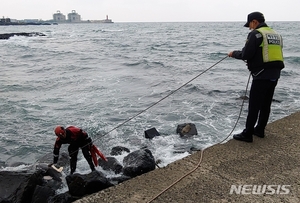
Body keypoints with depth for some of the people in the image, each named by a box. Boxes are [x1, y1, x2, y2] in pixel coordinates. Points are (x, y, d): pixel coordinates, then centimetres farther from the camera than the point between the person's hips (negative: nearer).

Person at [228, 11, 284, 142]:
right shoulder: (275, 34, 16)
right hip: (275, 74, 8)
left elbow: (245, 54, -14)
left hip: (262, 75, -8)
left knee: (254, 106, -3)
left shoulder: (256, 34, -9)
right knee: (266, 105, 16)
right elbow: (272, 55, 18)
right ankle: (259, 130, 27)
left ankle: (247, 134, 3)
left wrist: (234, 53, 4)